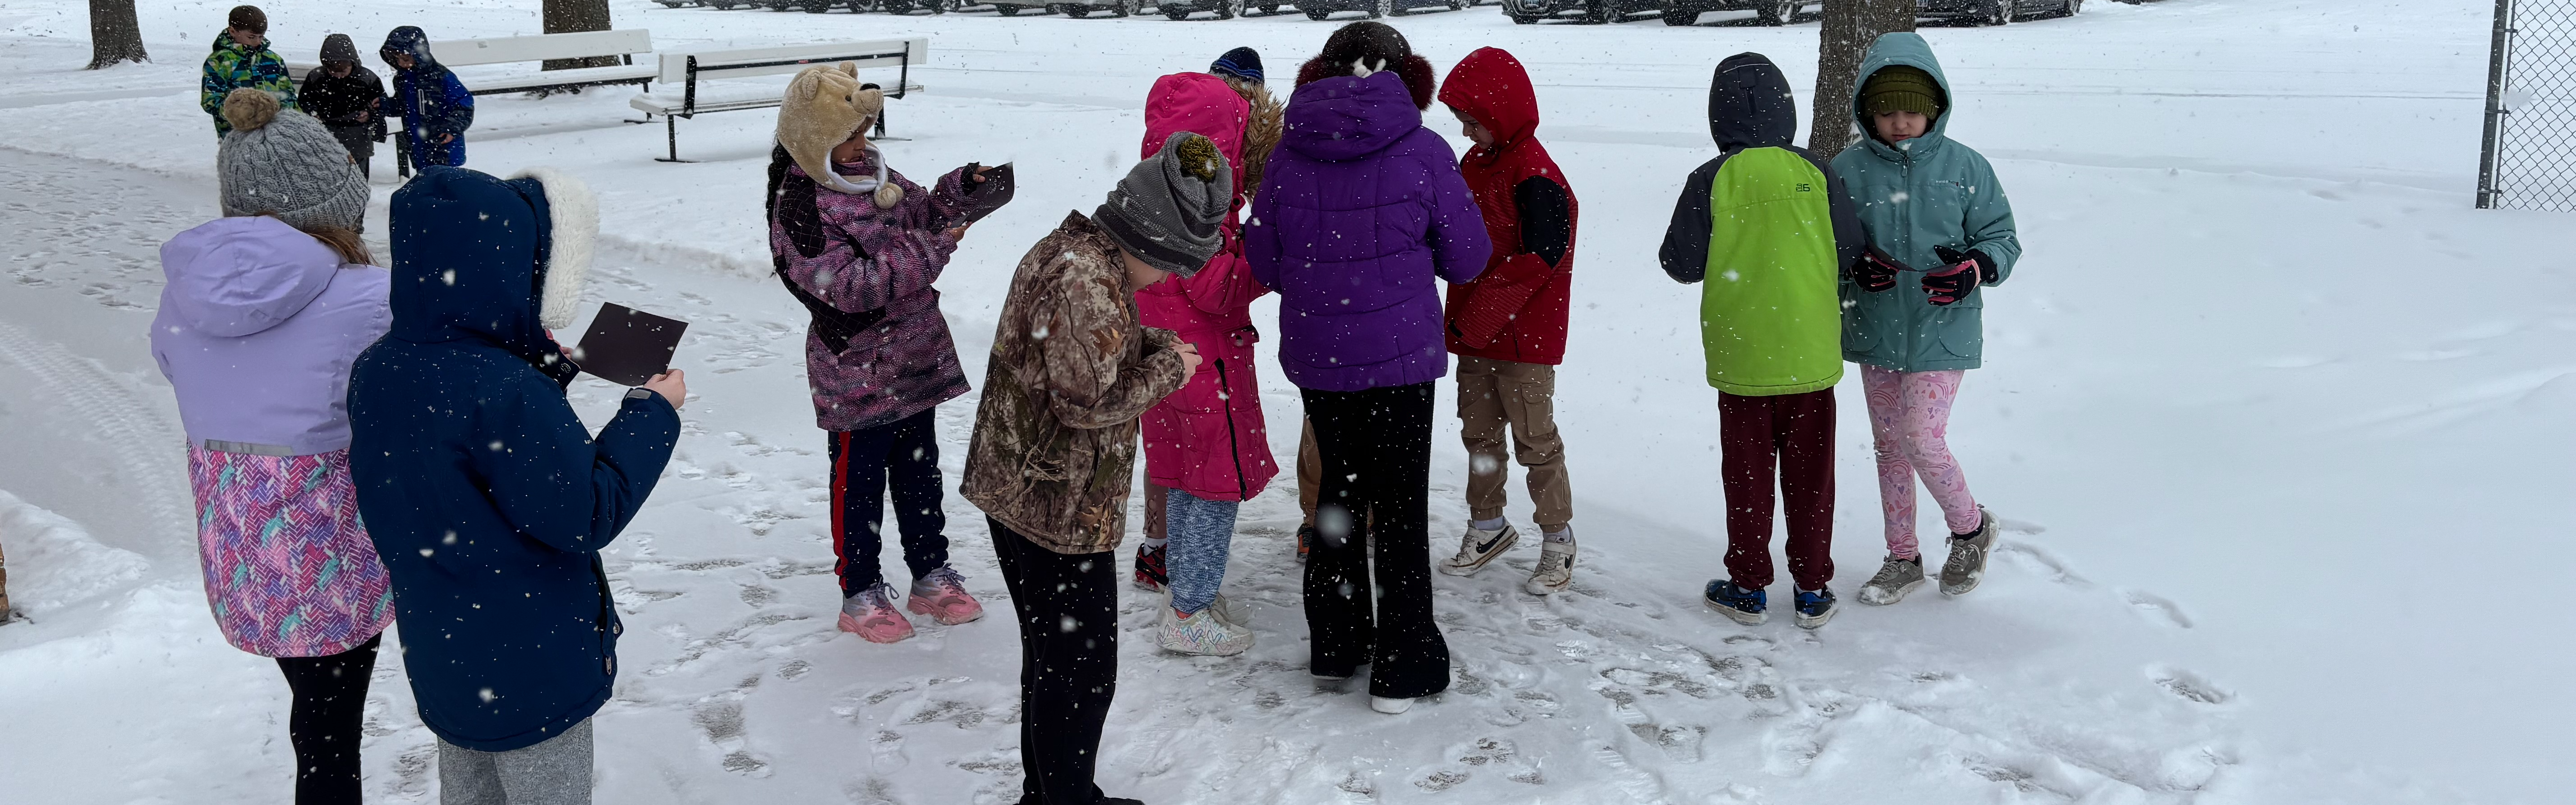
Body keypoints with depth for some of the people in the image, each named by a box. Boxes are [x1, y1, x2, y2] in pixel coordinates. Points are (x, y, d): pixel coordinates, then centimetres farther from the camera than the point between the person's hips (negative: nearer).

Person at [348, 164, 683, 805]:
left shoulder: (375, 372, -6)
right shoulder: (509, 395, -31)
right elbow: (588, 518, -23)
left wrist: (539, 367, 4)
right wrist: (654, 412, -14)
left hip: (439, 657, 7)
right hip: (533, 672, -7)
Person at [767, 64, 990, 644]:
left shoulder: (870, 170, 3)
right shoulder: (800, 207, -23)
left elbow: (917, 214, 17)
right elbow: (853, 287, -28)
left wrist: (957, 192, -3)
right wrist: (932, 250, -29)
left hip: (915, 359, 8)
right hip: (856, 372, -8)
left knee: (920, 471, 19)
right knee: (859, 483, 7)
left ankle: (932, 576, 33)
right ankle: (860, 594, 22)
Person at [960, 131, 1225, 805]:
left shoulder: (1066, 248, 8)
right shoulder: (1090, 287, -25)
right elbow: (1088, 401, -25)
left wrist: (1149, 345, 5)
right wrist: (1167, 369, -11)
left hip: (1018, 494, 11)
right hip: (1064, 511, -11)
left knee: (1050, 658, 23)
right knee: (1084, 671, 3)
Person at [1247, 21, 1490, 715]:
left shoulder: (1291, 151, -1)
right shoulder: (1423, 151, -9)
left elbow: (1265, 261, 5)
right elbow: (1466, 259, -2)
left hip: (1314, 357, 4)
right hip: (1399, 354, -3)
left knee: (1340, 491, 19)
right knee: (1401, 508, 6)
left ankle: (1335, 645, 29)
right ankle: (1401, 670, 11)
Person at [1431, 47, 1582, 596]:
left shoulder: (1536, 178, -18)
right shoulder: (1475, 164, 9)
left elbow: (1539, 259, -23)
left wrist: (1481, 314, -20)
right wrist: (1461, 318, 7)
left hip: (1525, 337, -8)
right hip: (1474, 331, 8)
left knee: (1535, 442, 2)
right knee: (1479, 434, 16)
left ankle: (1558, 540, 16)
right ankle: (1487, 526, 32)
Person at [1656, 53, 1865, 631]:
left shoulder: (1712, 181, -10)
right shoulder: (1814, 173, -5)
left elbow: (1682, 264, -6)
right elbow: (1850, 253, 2)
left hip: (1742, 357, -1)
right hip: (1810, 356, 1)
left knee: (1747, 475, 10)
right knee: (1810, 476, 11)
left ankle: (1748, 588, 19)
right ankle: (1813, 591, 18)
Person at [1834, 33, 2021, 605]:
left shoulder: (1965, 167, -6)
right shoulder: (1847, 171, -2)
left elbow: (2002, 237, 0)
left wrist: (1975, 269, -21)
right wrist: (1854, 267, -17)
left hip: (1942, 331, -3)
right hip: (1874, 330, 3)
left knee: (1923, 443, -9)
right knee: (1887, 445, 12)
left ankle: (1971, 528, 20)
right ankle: (1902, 559, 28)